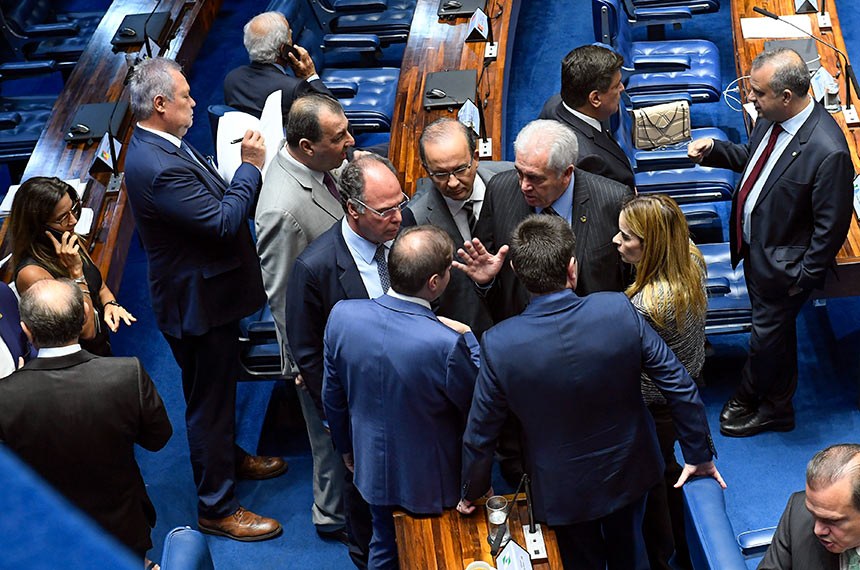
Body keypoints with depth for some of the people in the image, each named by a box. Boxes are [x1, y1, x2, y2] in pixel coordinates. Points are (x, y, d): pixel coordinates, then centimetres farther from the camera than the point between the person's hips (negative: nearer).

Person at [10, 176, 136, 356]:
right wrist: (75, 271, -25)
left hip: (101, 347, 7)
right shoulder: (32, 272, -24)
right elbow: (87, 330, -22)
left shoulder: (72, 242, -2)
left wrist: (110, 304, -7)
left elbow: (101, 287, 15)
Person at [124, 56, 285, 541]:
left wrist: (246, 168, -3)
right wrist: (251, 166, -20)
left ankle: (230, 458, 51)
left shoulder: (159, 145, 2)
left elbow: (213, 202, 10)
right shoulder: (157, 167, -32)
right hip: (198, 303, -10)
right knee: (209, 401, 5)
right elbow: (224, 221, -30)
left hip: (208, 290, 10)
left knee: (220, 388, 29)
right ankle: (217, 507, 21)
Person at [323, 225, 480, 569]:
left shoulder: (342, 316, -20)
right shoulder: (448, 344, -36)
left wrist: (346, 447, 15)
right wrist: (468, 338, -11)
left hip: (374, 469, 4)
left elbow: (333, 397, -3)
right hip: (432, 481, -4)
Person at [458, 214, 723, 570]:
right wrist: (700, 454, -1)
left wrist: (472, 492, 5)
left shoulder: (499, 344, -27)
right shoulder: (619, 311, -26)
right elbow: (679, 385, -17)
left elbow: (480, 432, -14)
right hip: (629, 473, 2)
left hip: (563, 491, -1)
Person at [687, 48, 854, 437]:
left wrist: (804, 278, -15)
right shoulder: (771, 118, -9)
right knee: (777, 330, 26)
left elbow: (832, 227, -23)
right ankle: (777, 405, 46)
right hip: (754, 247, 8)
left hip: (782, 265, -8)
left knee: (767, 335, 14)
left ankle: (750, 398, 41)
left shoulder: (828, 152, -33)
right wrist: (713, 150, -5)